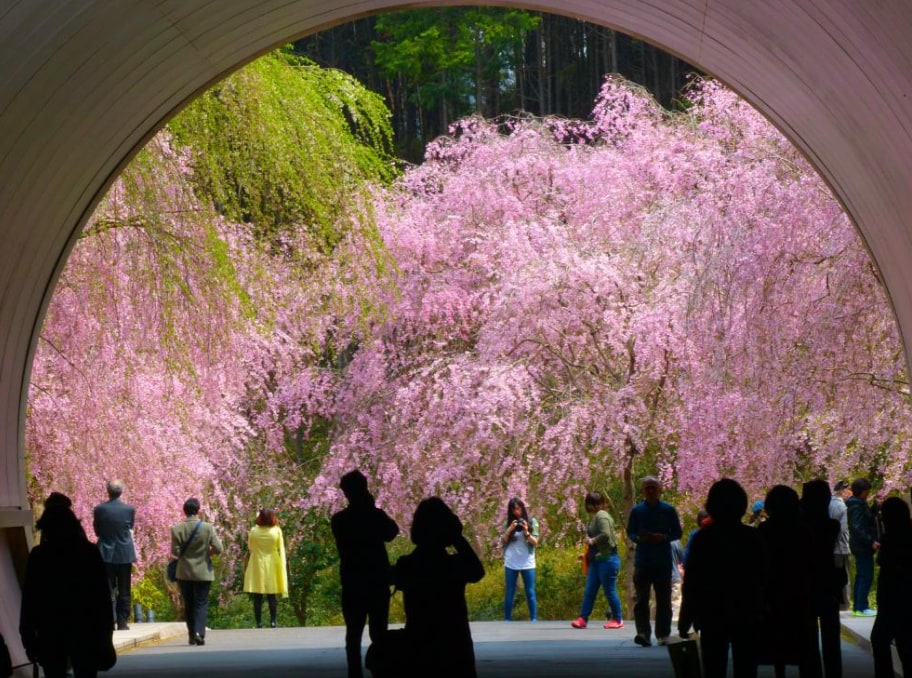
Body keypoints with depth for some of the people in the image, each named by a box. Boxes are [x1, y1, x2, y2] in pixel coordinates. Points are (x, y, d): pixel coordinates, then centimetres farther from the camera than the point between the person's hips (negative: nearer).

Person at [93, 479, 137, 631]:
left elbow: (97, 531, 2)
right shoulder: (129, 509, -8)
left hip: (106, 555, 0)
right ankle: (122, 622, 7)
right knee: (124, 591, 7)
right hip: (125, 554, 0)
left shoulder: (99, 509, -8)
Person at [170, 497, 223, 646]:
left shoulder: (176, 529, -7)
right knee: (201, 603, 3)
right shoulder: (207, 528, -9)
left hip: (184, 573, 1)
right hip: (203, 572, -1)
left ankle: (192, 635, 15)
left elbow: (175, 551, -9)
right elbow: (218, 549, -10)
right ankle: (199, 632, -15)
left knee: (189, 605, 12)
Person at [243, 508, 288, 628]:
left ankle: (259, 623, 0)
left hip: (257, 566, -1)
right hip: (272, 567, 1)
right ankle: (273, 621, 0)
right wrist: (282, 568, 6)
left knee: (258, 598, 3)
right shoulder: (277, 531, -4)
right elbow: (281, 550, -1)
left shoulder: (253, 531, -5)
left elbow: (250, 549, 0)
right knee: (272, 596, 7)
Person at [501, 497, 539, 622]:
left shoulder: (532, 522, 3)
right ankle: (507, 619, 6)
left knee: (530, 592, 0)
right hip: (511, 563, 1)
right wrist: (510, 529, -14)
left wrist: (526, 532, -16)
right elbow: (503, 541, 1)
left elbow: (535, 542, 0)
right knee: (509, 592, 3)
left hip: (527, 563, -1)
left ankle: (533, 618, 2)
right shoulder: (509, 523, 7)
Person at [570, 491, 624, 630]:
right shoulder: (596, 517, 16)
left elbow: (605, 535, -27)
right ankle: (583, 618, 5)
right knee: (589, 591, 5)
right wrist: (588, 553, 10)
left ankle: (618, 619, 9)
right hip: (597, 560, 10)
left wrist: (591, 541, -13)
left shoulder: (601, 516, -14)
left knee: (610, 590, -2)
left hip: (607, 559, -10)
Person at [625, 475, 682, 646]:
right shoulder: (637, 511, 6)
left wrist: (663, 537, -13)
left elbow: (677, 533, 7)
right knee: (641, 600, -8)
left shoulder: (668, 510, 4)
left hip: (663, 562, 0)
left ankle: (663, 634, 12)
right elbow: (630, 532, 10)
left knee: (664, 600, 4)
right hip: (642, 561, 0)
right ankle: (643, 633, -13)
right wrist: (639, 538, -13)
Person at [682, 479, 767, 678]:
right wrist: (761, 610, 11)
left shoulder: (701, 538, -5)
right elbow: (764, 578, 3)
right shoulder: (753, 537, -2)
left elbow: (691, 581, -5)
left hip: (712, 615, -1)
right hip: (747, 615, 1)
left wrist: (691, 614, 2)